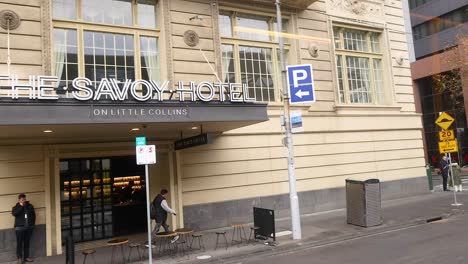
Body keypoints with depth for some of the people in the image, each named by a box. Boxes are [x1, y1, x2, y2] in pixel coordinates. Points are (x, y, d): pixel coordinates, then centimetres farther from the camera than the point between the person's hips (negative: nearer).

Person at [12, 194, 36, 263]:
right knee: (19, 243, -3)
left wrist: (32, 224, 5)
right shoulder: (16, 207, 2)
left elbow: (33, 215, 12)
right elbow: (14, 213, -19)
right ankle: (19, 258, 6)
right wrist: (21, 206, -17)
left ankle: (26, 257, 17)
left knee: (27, 243, 8)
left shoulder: (30, 206, 7)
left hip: (29, 227, 3)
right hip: (19, 227, -2)